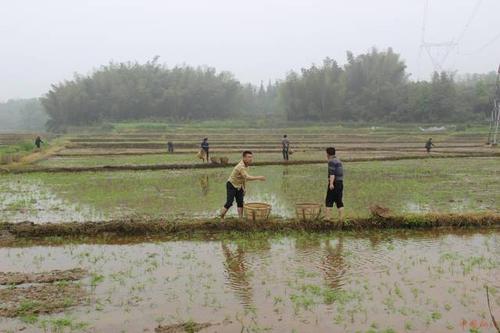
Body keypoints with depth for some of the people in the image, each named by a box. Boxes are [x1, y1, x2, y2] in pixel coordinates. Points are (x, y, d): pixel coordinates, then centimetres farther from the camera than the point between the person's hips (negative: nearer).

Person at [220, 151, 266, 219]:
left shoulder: (247, 165, -1)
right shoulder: (240, 166, -30)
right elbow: (247, 177, -42)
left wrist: (244, 188, 12)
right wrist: (258, 178, -43)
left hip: (239, 186, 8)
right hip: (231, 185, -8)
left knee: (240, 203, 2)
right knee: (229, 203, -12)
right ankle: (221, 218, 0)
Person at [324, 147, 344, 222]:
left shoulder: (331, 161, -10)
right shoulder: (338, 161, 19)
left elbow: (332, 173, -22)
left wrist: (331, 183, -30)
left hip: (334, 184, -8)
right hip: (340, 183, 8)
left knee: (329, 201, -3)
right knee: (339, 201, 7)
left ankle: (327, 218, -6)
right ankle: (341, 218, 3)